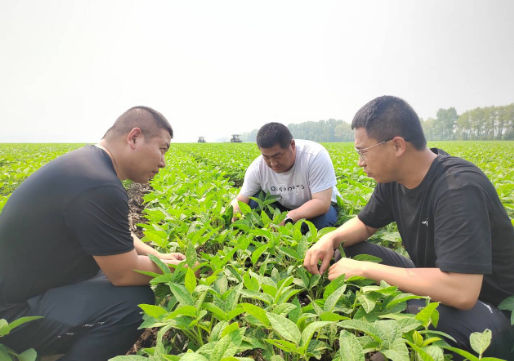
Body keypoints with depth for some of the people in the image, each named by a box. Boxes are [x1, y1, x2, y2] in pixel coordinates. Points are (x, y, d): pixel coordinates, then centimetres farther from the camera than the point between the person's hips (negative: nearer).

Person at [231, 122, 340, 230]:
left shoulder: (316, 156, -31)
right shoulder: (257, 168, -19)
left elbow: (322, 203, -34)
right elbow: (241, 200, -11)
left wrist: (287, 219, -45)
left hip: (317, 209, -2)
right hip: (283, 209, 3)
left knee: (323, 218, -36)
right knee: (252, 202, -21)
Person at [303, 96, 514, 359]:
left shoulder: (458, 189, -31)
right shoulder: (393, 178, -7)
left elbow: (460, 292, -39)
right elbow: (364, 223, 8)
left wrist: (364, 270, -31)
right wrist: (331, 238, -14)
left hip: (484, 308, -6)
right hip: (435, 282, 7)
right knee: (344, 251, -2)